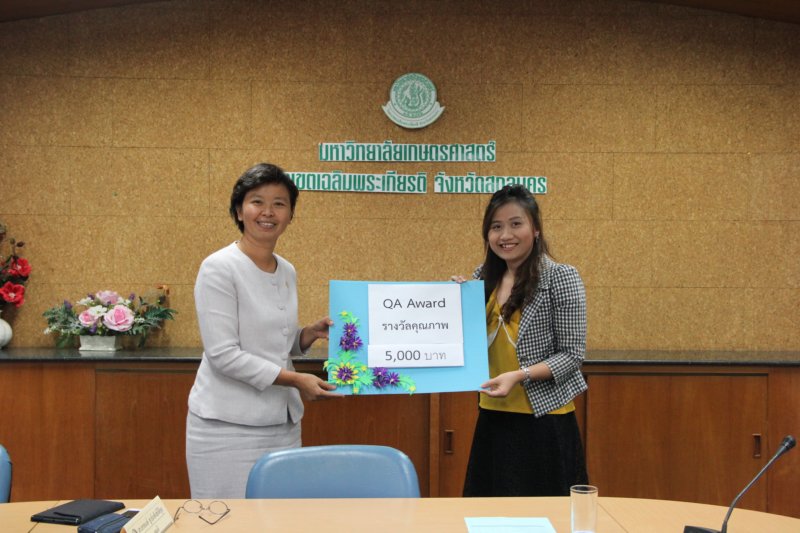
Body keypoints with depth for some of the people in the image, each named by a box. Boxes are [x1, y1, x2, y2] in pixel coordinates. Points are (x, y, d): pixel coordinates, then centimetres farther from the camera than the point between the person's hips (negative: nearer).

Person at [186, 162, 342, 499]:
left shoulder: (288, 272, 10)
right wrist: (295, 380, -19)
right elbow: (224, 355, -17)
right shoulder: (219, 268, -11)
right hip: (228, 427, -6)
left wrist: (311, 334, 0)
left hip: (282, 423, 7)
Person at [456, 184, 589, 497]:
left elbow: (572, 354, -10)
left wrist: (519, 375, -23)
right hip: (493, 418, 5)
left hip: (544, 421, -5)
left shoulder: (561, 278, -9)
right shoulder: (484, 277, 7)